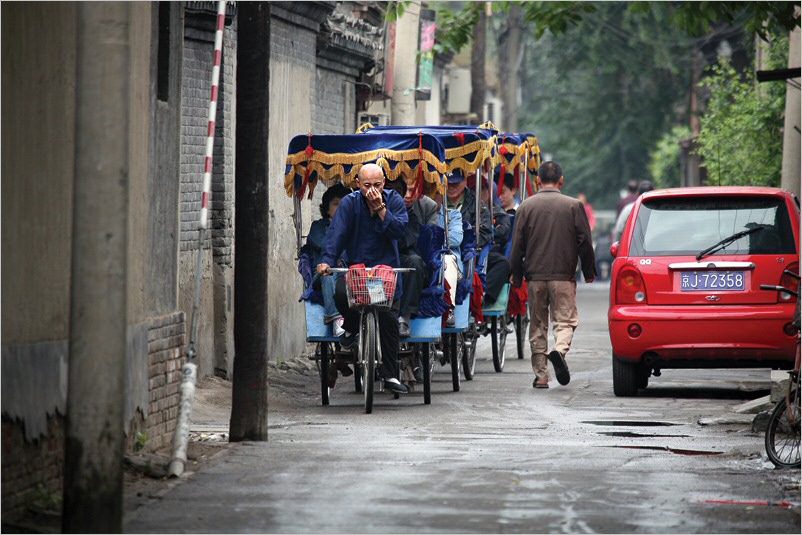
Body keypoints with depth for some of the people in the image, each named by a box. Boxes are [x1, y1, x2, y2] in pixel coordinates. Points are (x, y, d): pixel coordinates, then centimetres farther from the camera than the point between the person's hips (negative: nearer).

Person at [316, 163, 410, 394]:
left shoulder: (394, 200, 0)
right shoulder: (350, 203, -2)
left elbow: (398, 230, -13)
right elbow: (337, 231, -14)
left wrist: (380, 208, -23)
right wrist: (327, 260, -27)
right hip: (356, 265, 0)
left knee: (388, 317, -14)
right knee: (341, 293, -31)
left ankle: (390, 375, -5)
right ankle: (351, 327, 5)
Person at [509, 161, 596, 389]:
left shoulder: (526, 207, 2)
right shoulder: (573, 206, -1)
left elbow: (517, 245, 3)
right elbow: (585, 242, 2)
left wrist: (516, 275, 14)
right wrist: (589, 271, 14)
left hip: (535, 276, 2)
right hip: (563, 276, -2)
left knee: (537, 325, 10)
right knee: (565, 320, 3)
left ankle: (541, 375, 9)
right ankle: (560, 350, -27)